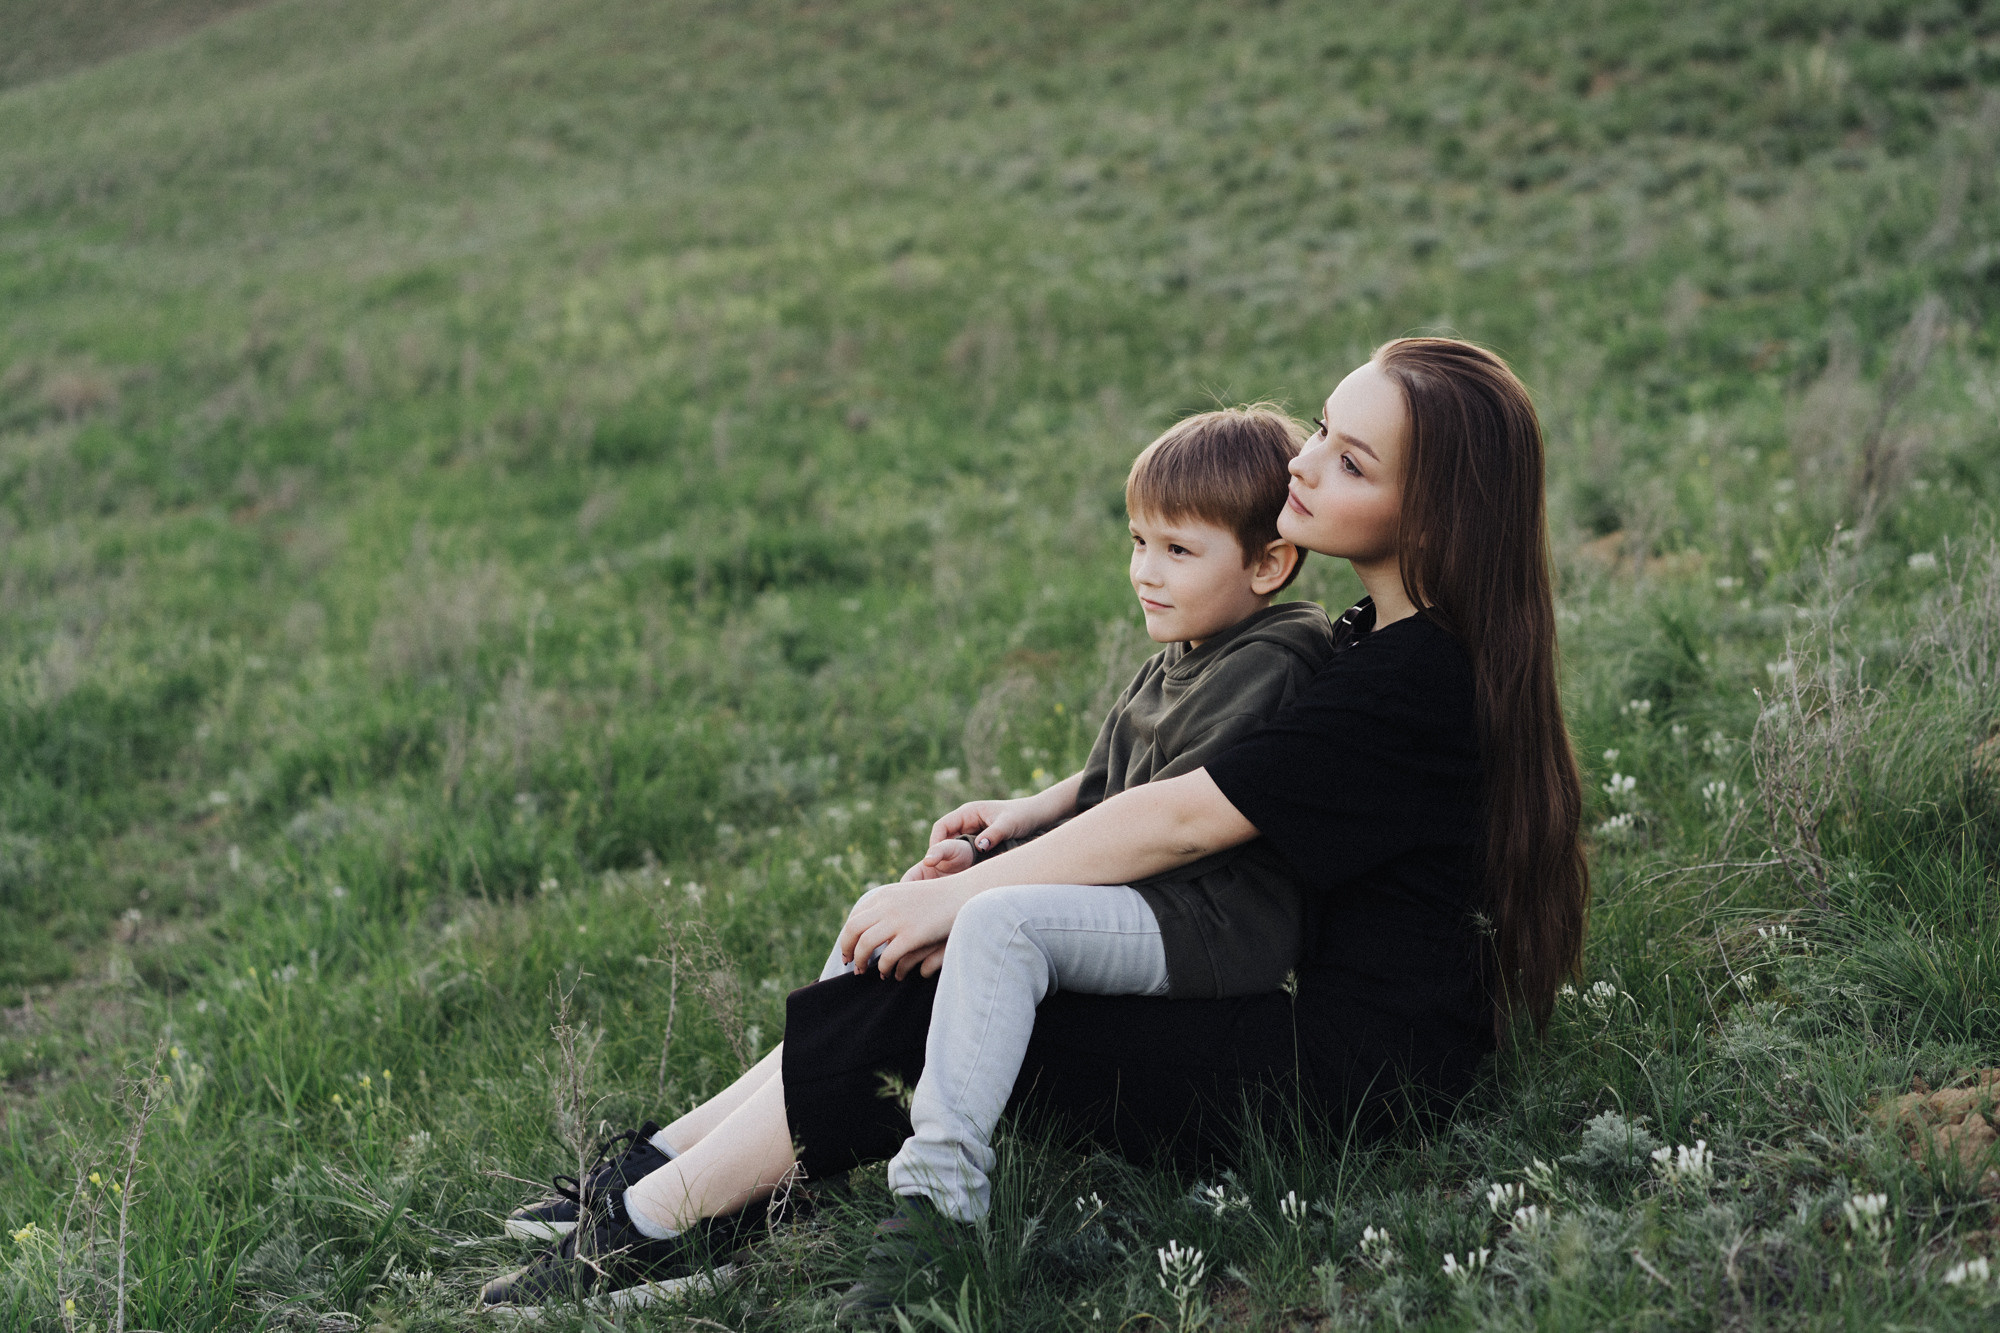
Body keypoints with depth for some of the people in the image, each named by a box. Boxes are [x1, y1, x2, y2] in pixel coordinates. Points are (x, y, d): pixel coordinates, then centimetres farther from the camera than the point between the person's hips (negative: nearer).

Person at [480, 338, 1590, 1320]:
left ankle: (633, 1234, -3)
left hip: (1351, 1071, -9)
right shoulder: (1382, 640, 9)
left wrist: (955, 897, -15)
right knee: (912, 976, -1)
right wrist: (1033, 817, 7)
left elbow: (1182, 820, -21)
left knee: (934, 1012, -14)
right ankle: (655, 1171, 4)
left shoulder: (1416, 680, -22)